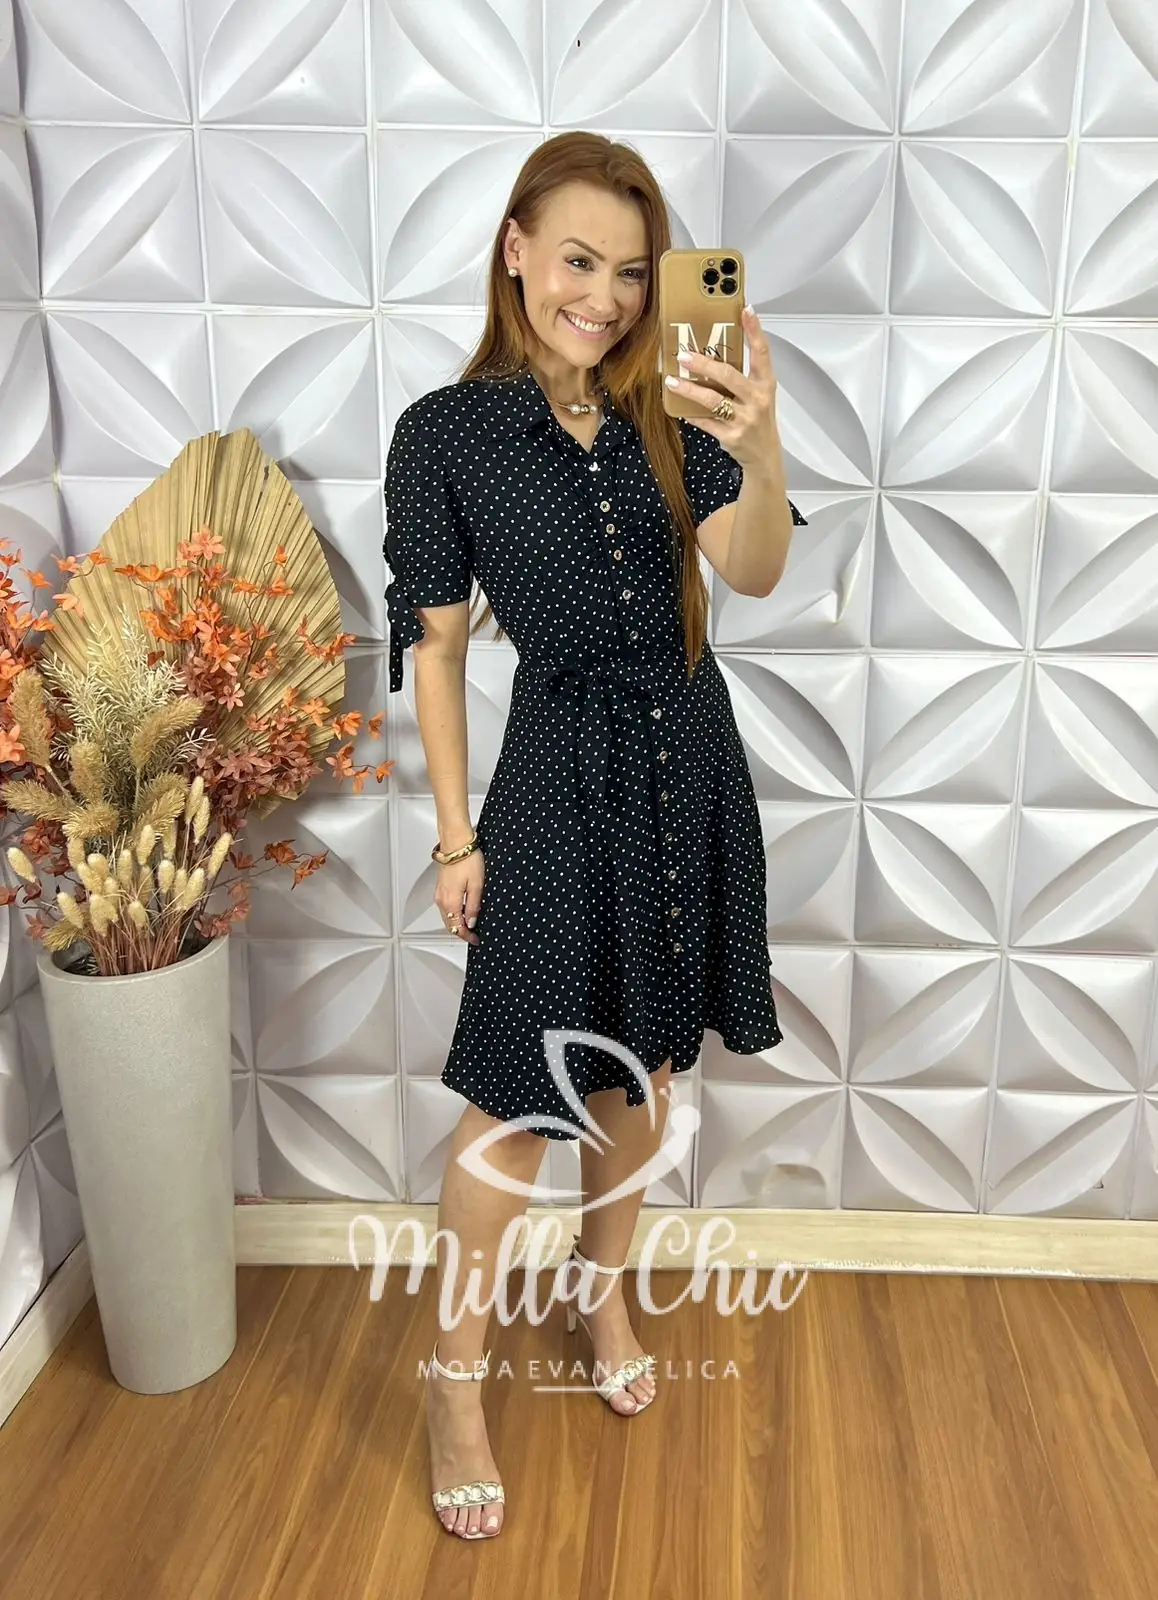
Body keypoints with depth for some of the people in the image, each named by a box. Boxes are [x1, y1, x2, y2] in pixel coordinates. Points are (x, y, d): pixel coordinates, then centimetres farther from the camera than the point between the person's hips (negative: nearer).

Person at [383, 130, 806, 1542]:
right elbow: (435, 643, -4)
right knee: (517, 1097, 0)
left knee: (643, 1062, 17)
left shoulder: (668, 413, 2)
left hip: (691, 764, 4)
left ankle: (602, 1289, 42)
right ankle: (455, 1375, 24)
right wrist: (457, 834, -5)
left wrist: (760, 450, -31)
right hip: (560, 777, -4)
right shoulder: (445, 433, -6)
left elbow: (752, 572, -11)